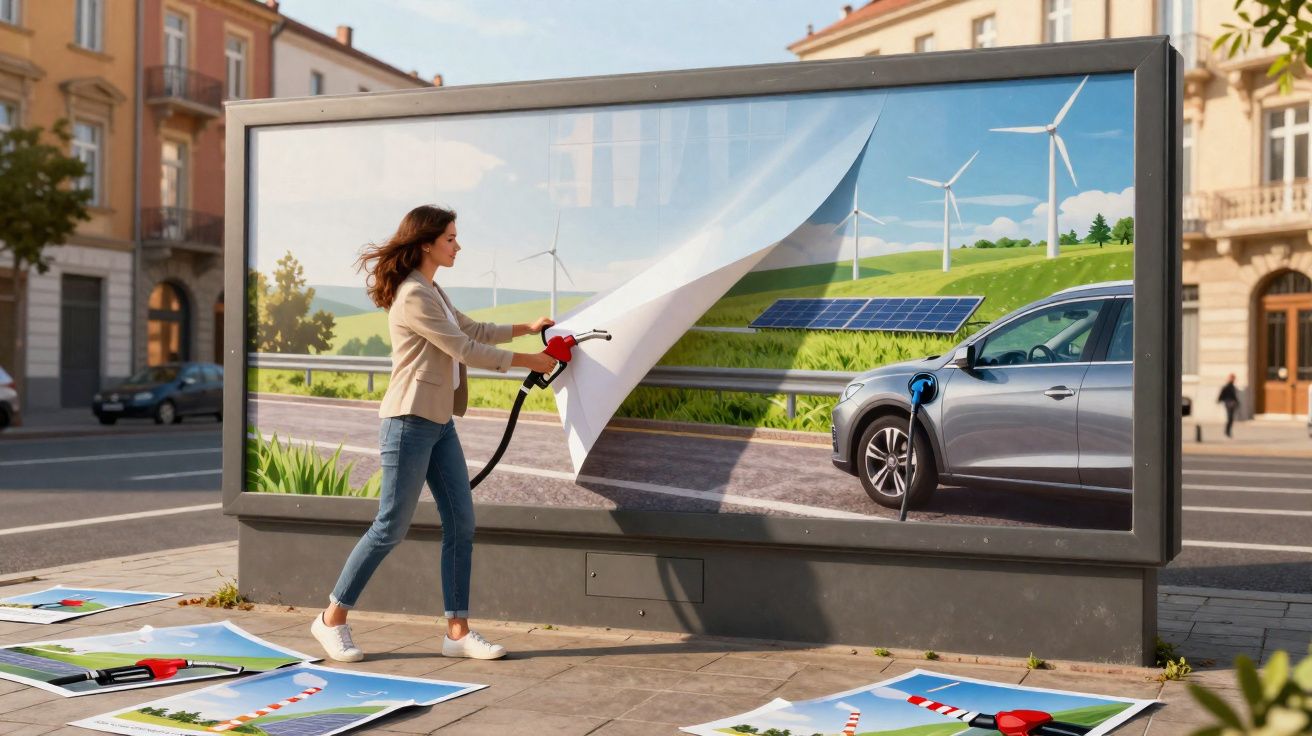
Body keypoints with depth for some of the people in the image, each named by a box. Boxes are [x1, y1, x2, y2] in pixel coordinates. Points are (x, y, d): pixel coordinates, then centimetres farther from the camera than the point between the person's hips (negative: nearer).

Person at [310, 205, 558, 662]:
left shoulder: (432, 291, 16)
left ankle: (458, 631, 8)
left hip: (440, 423, 10)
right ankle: (333, 618, 11)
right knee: (391, 527, -4)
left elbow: (472, 330, 29)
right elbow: (463, 350, -14)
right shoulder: (413, 296, -15)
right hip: (410, 422, -10)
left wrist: (525, 329, 23)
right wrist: (527, 362, -7)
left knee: (461, 523, 4)